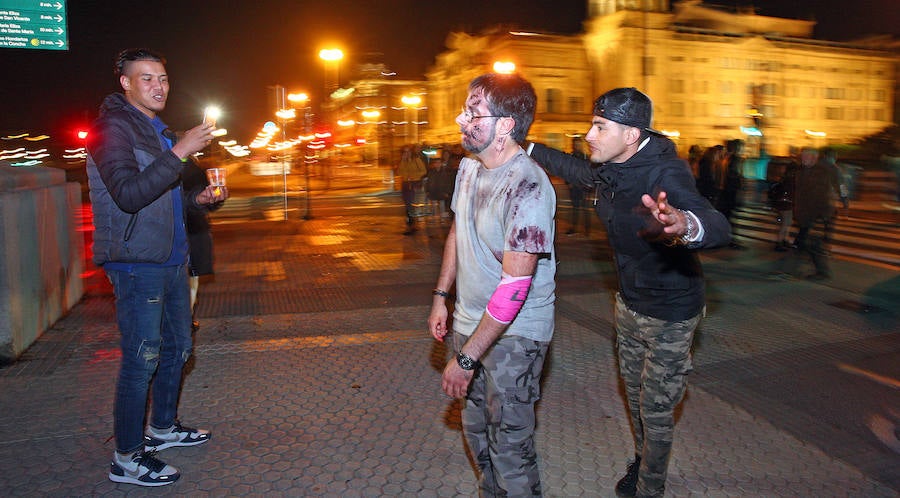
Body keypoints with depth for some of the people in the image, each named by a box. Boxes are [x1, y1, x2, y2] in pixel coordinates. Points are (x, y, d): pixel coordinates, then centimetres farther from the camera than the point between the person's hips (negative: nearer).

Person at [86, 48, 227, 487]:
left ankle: (162, 427, 34)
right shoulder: (113, 127, -10)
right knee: (141, 359, -5)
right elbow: (129, 194, -24)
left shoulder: (158, 130, 19)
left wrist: (198, 198, 7)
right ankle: (126, 458, 8)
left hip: (171, 258, 9)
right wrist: (180, 152, -26)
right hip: (137, 263, -9)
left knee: (176, 347, 17)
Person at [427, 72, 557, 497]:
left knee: (509, 441, 2)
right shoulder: (469, 166, 1)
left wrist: (466, 358, -28)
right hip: (470, 320, 8)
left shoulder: (527, 187, -26)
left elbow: (514, 285, -29)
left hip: (515, 333, -8)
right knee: (475, 426, 23)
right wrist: (441, 295, 14)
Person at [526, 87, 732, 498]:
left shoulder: (665, 174, -32)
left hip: (669, 314, -7)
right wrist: (526, 148, 15)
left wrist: (686, 225, -71)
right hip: (629, 303, 7)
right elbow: (575, 169, 16)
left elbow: (718, 226, -48)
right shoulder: (611, 167, -9)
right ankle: (642, 461, 51)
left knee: (656, 410, 8)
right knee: (634, 392, 25)